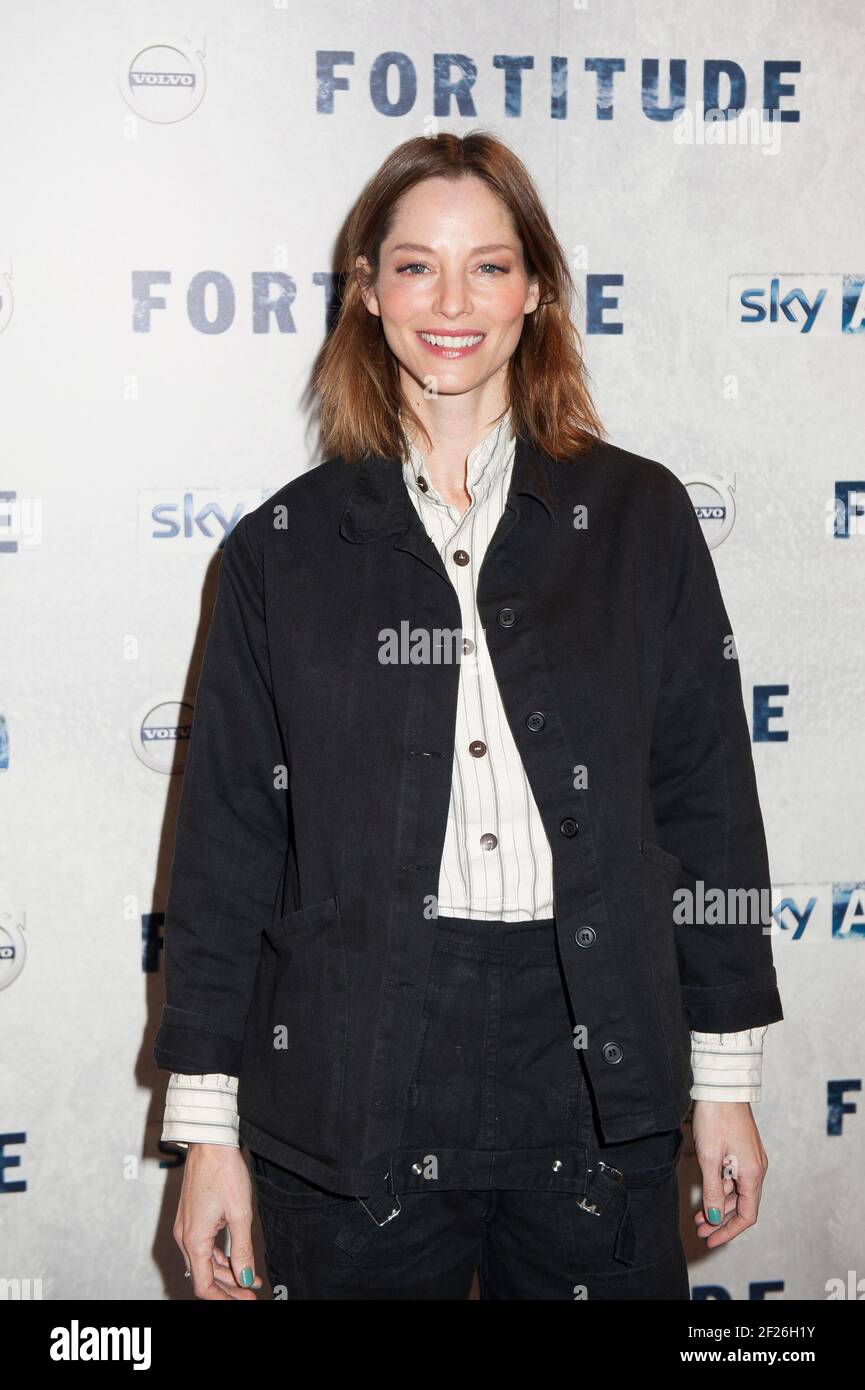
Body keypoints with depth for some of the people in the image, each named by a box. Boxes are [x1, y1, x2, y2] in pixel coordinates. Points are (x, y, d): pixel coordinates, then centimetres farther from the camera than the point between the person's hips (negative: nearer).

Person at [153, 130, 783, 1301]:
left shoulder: (638, 516, 3)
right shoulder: (286, 546, 3)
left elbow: (707, 801, 5)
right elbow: (226, 841, 3)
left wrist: (726, 1076, 5)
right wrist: (206, 1127, 1)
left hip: (598, 1088, 1)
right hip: (351, 1100, 0)